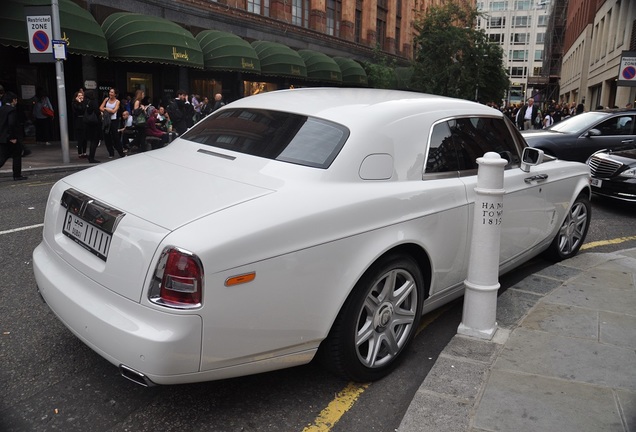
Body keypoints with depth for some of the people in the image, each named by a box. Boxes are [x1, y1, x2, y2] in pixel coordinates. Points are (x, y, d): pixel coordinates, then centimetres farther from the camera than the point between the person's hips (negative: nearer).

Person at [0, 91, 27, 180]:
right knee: (17, 156, 6)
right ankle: (17, 175, 10)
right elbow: (12, 124, -23)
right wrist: (12, 137, -19)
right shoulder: (12, 110, -14)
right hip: (10, 139, -8)